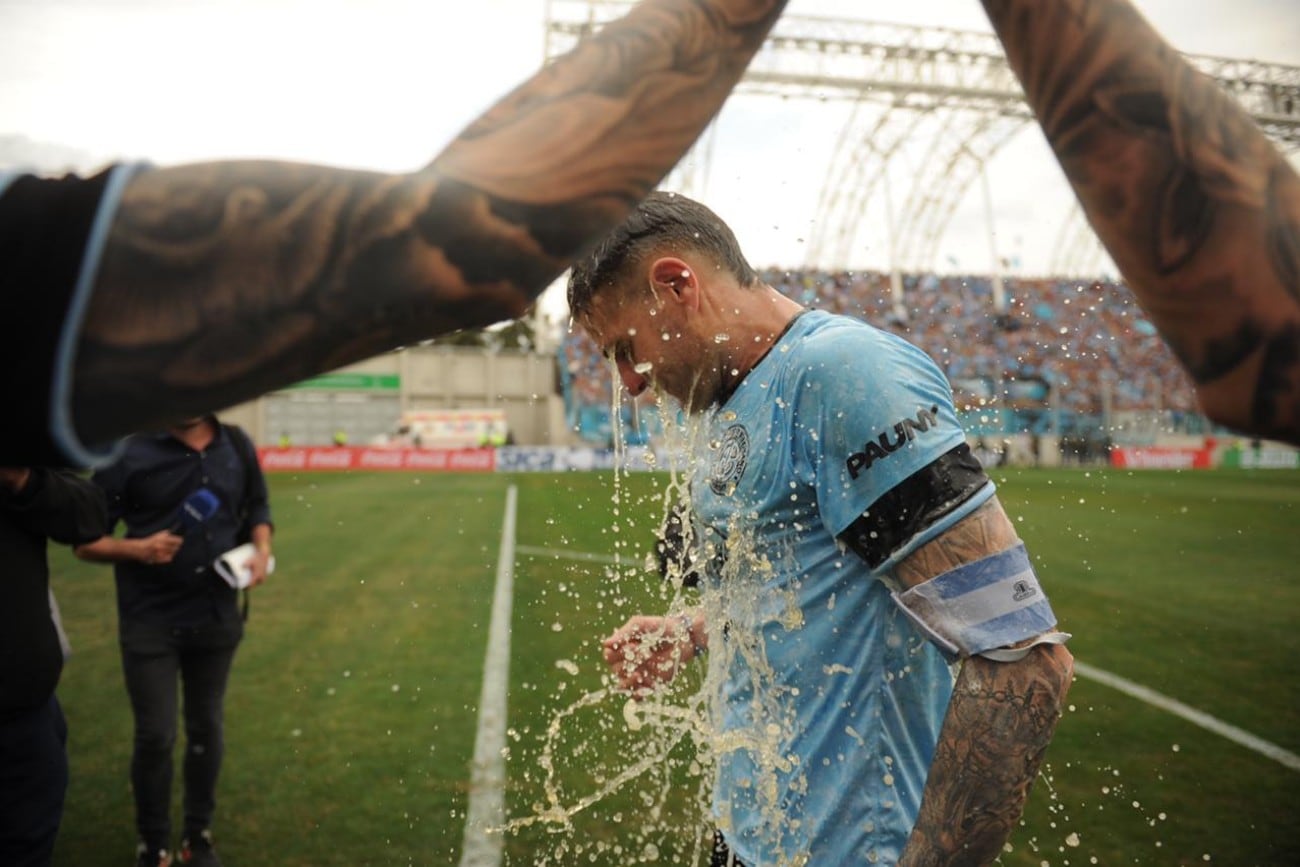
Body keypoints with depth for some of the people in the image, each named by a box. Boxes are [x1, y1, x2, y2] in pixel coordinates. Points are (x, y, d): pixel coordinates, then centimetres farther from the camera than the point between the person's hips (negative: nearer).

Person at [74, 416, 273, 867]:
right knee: (155, 736, 2)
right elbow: (84, 540, -5)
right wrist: (136, 548, -23)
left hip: (217, 618, 3)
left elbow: (257, 508, 15)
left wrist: (262, 548, -3)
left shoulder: (238, 446, 0)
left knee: (206, 728, 14)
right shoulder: (130, 453, -12)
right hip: (150, 623, -3)